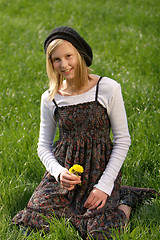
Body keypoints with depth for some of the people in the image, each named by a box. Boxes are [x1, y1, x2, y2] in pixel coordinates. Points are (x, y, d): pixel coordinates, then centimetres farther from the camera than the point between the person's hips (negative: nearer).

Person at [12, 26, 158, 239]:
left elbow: (123, 141, -4)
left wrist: (105, 184, -13)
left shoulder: (108, 89, -8)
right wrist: (59, 172, -13)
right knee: (37, 222, -14)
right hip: (64, 170, 4)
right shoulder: (50, 98, 2)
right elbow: (44, 146, 9)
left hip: (101, 169, -4)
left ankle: (124, 201, 11)